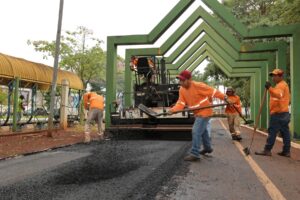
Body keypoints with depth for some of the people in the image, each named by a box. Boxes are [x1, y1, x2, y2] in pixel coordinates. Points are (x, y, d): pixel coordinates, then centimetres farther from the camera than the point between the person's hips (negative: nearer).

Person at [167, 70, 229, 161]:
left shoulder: (198, 85, -25)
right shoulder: (182, 89, -3)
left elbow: (212, 91, -20)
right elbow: (181, 103, -9)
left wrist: (224, 97, -19)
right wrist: (173, 110, -25)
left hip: (204, 111, -9)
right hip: (197, 113, 9)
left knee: (196, 131, -16)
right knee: (202, 130, 25)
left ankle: (195, 154, -10)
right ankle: (208, 148, 46)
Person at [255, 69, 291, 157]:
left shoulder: (281, 85, -11)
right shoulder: (283, 85, 23)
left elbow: (278, 95, -31)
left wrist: (270, 88, -37)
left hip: (278, 113, -10)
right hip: (283, 113, 10)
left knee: (272, 132, -8)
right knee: (285, 132, 8)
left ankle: (267, 150, -7)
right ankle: (286, 151, 10)